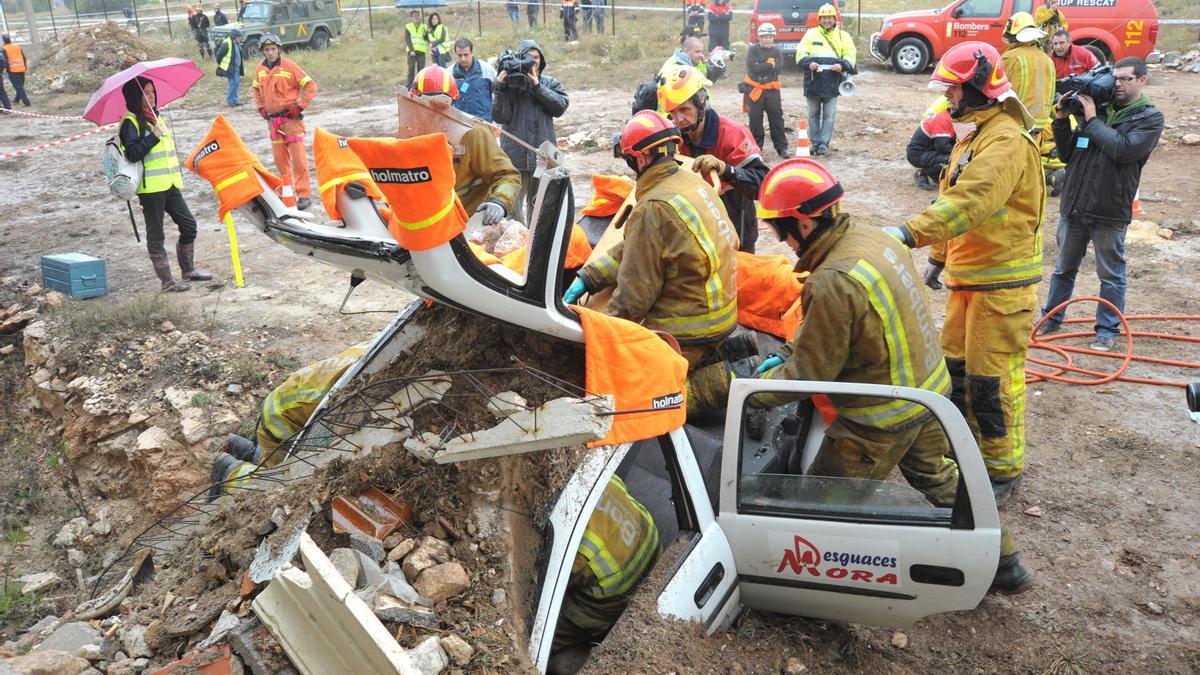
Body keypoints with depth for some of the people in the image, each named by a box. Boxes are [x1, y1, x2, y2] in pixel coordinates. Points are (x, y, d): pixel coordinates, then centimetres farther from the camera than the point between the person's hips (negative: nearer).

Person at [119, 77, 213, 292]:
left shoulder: (155, 117, 18)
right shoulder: (130, 122, -9)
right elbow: (132, 154, -20)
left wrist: (177, 175, 26)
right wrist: (154, 136, -22)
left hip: (170, 184, 8)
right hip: (150, 187, -8)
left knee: (189, 225, 9)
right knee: (156, 235, 1)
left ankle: (188, 270, 22)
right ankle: (166, 281, 7)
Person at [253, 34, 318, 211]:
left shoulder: (289, 66, -9)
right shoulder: (260, 69, 7)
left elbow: (310, 86, -8)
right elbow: (257, 89, 25)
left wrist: (300, 106, -11)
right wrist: (261, 107, 13)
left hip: (291, 117, -5)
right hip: (272, 119, 5)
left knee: (298, 158, -8)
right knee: (280, 158, 9)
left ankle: (304, 194, -6)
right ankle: (286, 192, 19)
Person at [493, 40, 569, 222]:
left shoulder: (549, 83, 8)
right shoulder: (509, 82, 1)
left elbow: (561, 106, -8)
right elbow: (500, 117, -5)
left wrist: (537, 86, -12)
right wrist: (500, 89, -15)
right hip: (516, 153, -3)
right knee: (513, 203, -7)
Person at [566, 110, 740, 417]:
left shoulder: (654, 208, -22)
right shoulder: (695, 183, 6)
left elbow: (635, 293, -17)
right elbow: (630, 249, 11)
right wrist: (586, 278, 7)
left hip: (687, 329, -9)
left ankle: (710, 384, -6)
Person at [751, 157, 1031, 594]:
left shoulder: (834, 281, -31)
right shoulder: (873, 238, -3)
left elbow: (810, 372, -21)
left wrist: (753, 392, -8)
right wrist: (785, 355, 8)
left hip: (883, 419, -9)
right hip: (932, 389, 9)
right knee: (939, 477, 29)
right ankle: (1003, 561, 42)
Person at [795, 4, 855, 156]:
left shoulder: (843, 36, 9)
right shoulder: (811, 34, 7)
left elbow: (851, 55, 7)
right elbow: (801, 54, 2)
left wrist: (842, 65, -14)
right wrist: (808, 63, -19)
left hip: (832, 83, 0)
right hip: (813, 81, 0)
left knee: (829, 115, -1)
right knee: (813, 114, 8)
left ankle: (824, 144, 4)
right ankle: (815, 142, 18)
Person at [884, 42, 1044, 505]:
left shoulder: (1006, 140, -19)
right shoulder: (975, 136, 15)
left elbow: (970, 201, -34)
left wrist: (910, 233, -41)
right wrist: (939, 256, 21)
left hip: (1002, 280, -10)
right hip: (969, 276, 10)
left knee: (992, 380, -3)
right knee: (956, 367, 17)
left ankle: (1004, 470, 12)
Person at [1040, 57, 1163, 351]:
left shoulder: (1150, 117, -3)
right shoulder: (1097, 107, 7)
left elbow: (1122, 149, -19)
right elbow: (1067, 154, 9)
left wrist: (1092, 119, -13)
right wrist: (1062, 120, -5)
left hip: (1109, 211, -4)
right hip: (1073, 206, 4)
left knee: (1111, 274, 8)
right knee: (1064, 268, 17)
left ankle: (1108, 329, 19)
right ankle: (1051, 318, 31)